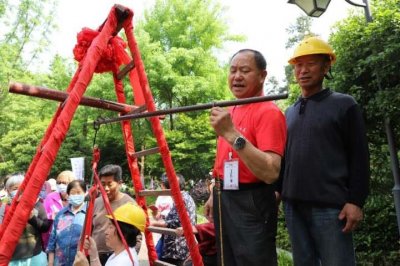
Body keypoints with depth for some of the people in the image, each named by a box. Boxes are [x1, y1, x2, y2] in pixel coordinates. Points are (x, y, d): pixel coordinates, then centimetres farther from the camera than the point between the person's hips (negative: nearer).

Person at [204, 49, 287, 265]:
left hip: (251, 204, -8)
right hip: (224, 200, 9)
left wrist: (232, 134, -33)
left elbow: (271, 173, -27)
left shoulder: (268, 112, -16)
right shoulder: (230, 111, 11)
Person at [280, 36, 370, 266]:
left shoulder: (344, 105, 3)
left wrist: (356, 201, -10)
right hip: (293, 204, 5)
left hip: (330, 206, -4)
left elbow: (359, 157, -3)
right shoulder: (290, 112, 16)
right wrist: (279, 189, 13)